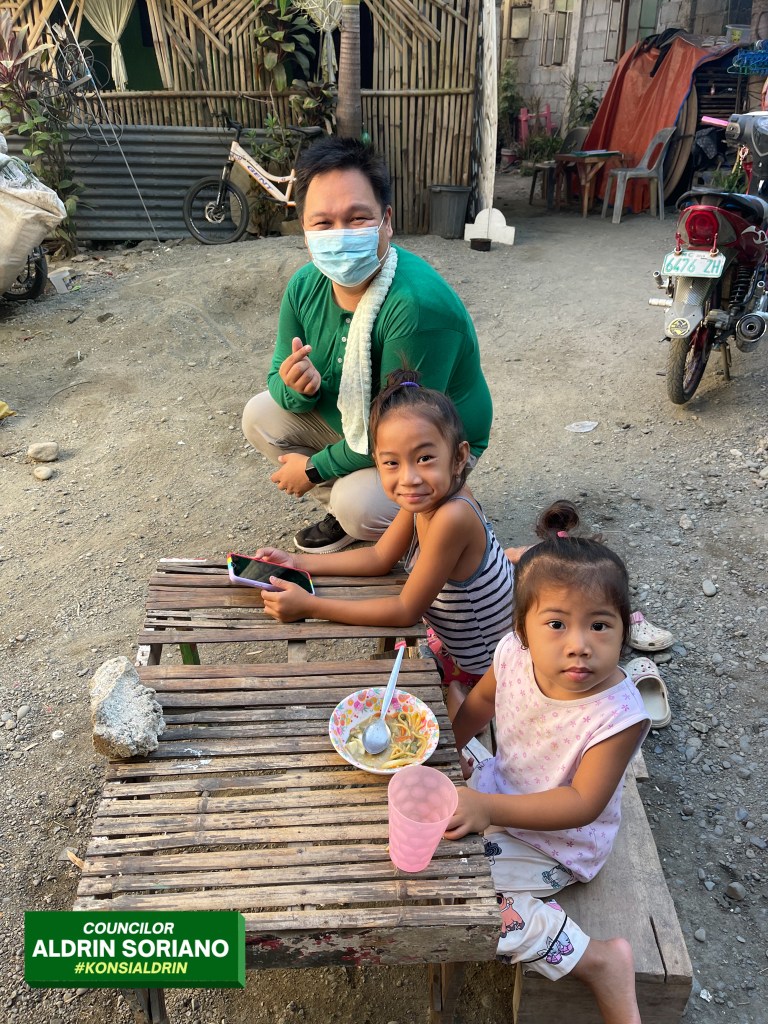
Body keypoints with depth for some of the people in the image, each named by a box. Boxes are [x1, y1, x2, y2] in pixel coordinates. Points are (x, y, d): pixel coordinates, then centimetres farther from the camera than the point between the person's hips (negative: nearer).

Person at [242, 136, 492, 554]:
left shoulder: (418, 304, -34)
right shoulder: (305, 285, -11)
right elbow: (279, 379, -2)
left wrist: (315, 468, -19)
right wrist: (297, 388, -28)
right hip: (354, 421, 7)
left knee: (358, 506, -30)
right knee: (260, 416, -2)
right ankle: (345, 510, 10)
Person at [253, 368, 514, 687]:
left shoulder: (451, 516, -37)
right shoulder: (427, 496, -13)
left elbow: (406, 611, -27)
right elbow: (379, 557, 0)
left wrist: (309, 606, -26)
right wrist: (296, 562, -4)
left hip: (486, 668, -7)